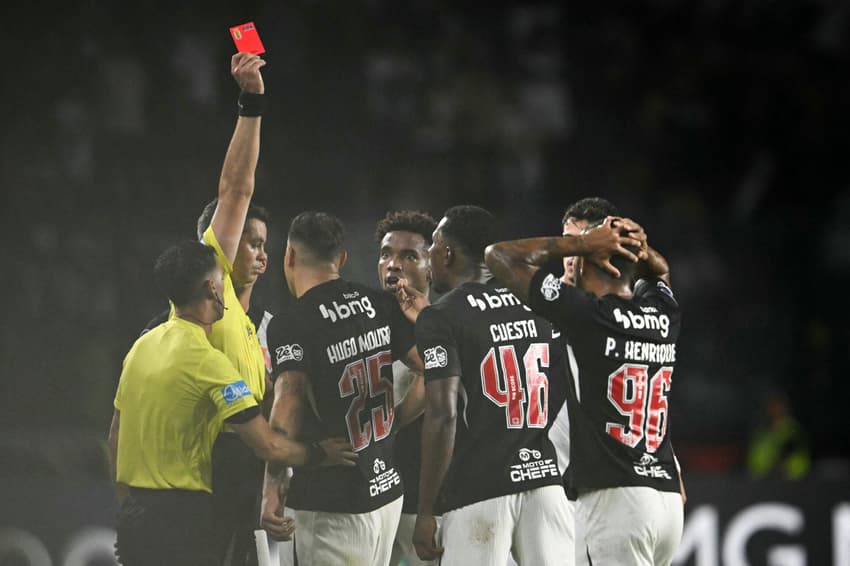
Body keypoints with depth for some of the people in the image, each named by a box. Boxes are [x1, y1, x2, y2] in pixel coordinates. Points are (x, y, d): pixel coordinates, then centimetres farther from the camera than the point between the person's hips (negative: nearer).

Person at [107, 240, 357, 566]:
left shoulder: (142, 346, 10)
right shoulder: (207, 361, -15)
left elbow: (115, 438, 17)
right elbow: (268, 446, -17)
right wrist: (320, 454, 1)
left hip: (133, 515, 8)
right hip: (179, 515, -8)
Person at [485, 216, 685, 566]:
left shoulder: (585, 313, -8)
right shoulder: (665, 315, 10)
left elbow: (498, 255, -1)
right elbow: (660, 271, 36)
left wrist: (581, 244, 0)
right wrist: (641, 250, 14)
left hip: (614, 500, -7)